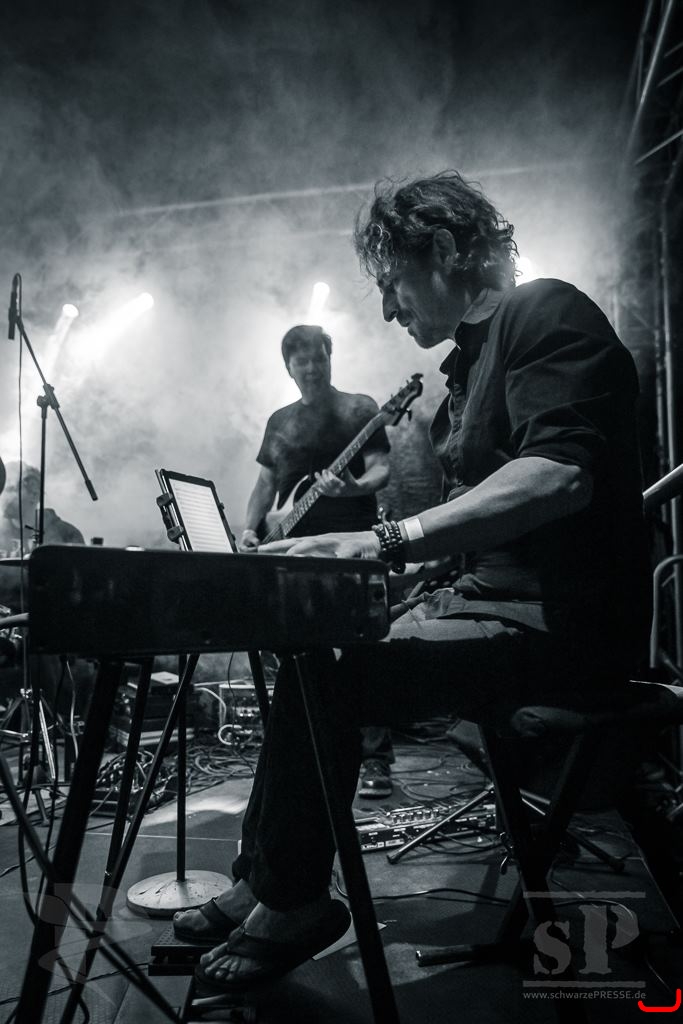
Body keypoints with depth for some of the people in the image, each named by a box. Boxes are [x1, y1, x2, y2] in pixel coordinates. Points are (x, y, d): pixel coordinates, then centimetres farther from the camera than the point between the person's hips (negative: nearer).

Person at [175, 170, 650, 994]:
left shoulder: (546, 314, -10)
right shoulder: (472, 359, 18)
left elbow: (561, 476, -28)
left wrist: (386, 540, -32)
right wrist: (369, 544, 5)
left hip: (561, 622, -10)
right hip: (494, 599, 10)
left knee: (324, 678, -20)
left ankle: (290, 906, 4)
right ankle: (258, 886, 17)